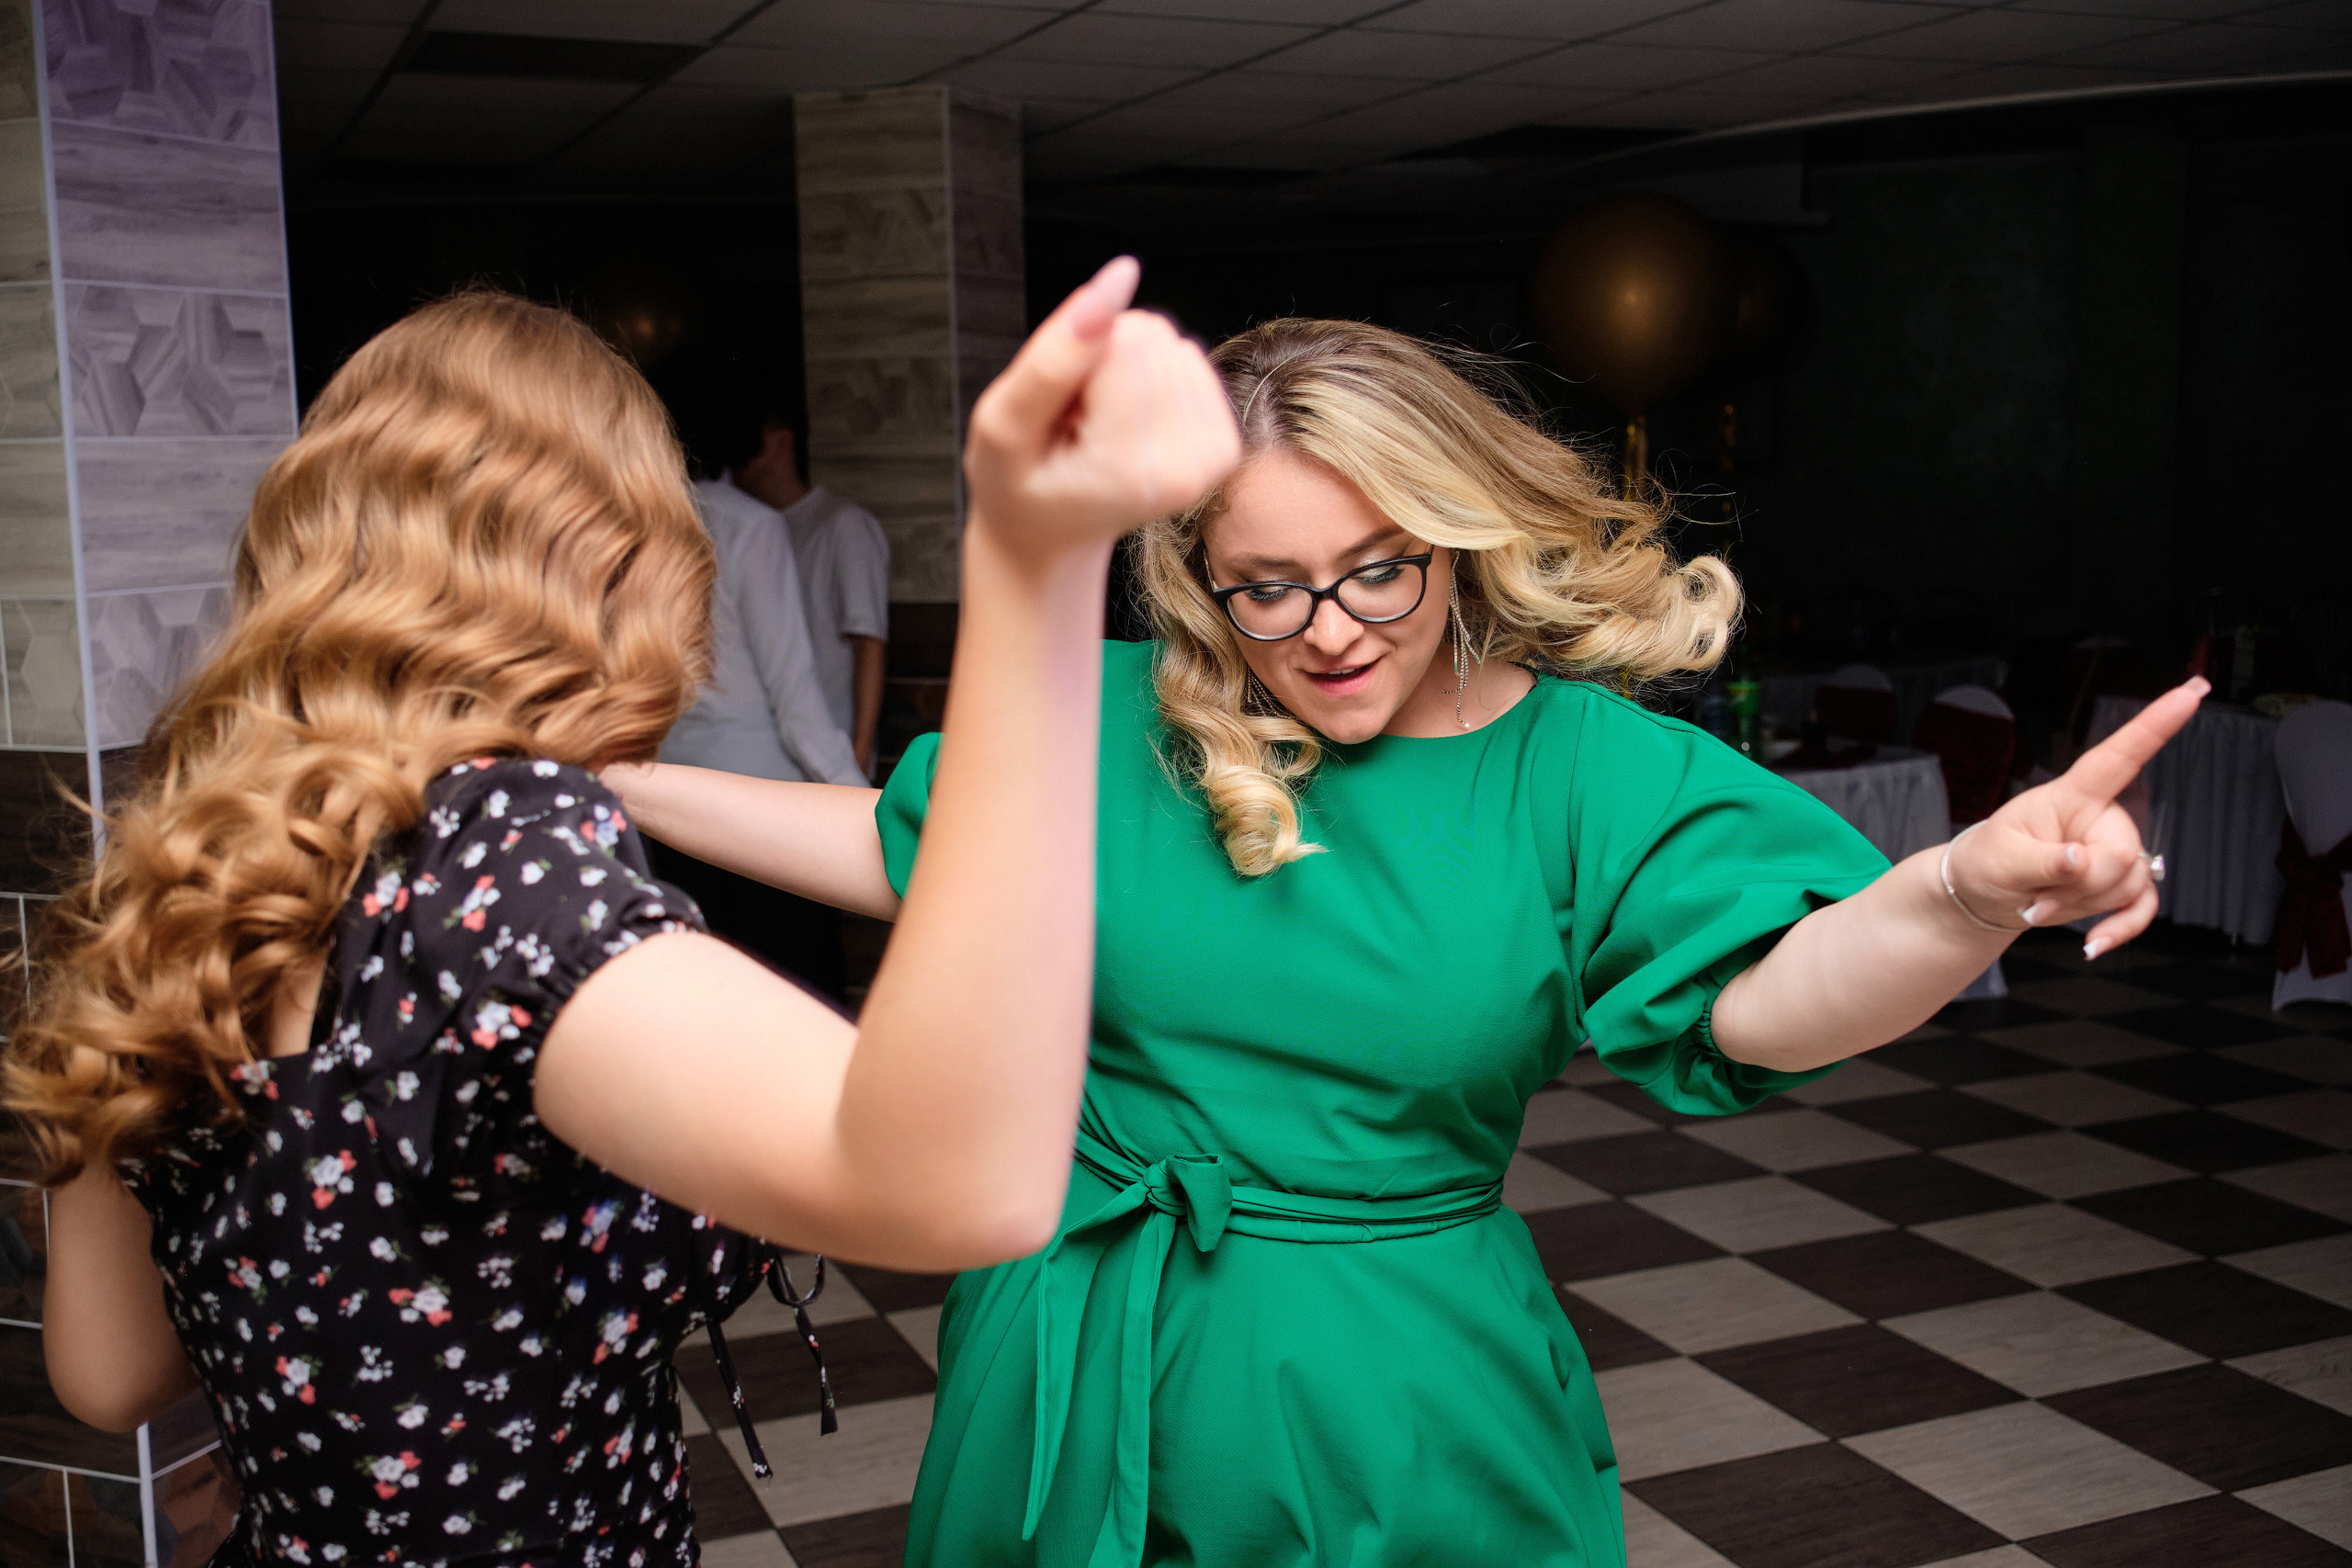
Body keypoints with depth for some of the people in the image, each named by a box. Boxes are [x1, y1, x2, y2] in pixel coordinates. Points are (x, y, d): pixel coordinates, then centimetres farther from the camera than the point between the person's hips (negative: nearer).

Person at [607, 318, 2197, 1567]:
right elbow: (901, 841, 9)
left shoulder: (1584, 771, -11)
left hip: (1400, 1415, -2)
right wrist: (607, 780, 5)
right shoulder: (1115, 723, -4)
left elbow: (1772, 995, -25)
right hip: (1086, 1368, 3)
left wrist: (1973, 889, -47)